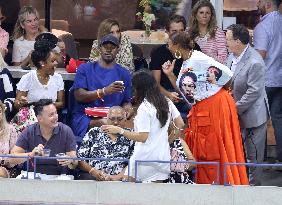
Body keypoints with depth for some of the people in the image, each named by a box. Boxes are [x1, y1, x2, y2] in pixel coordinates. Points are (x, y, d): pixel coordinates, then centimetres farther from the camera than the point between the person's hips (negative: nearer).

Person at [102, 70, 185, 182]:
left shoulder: (144, 108, -13)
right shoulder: (167, 103, 8)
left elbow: (142, 137, -16)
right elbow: (180, 125, 13)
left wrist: (120, 130, -12)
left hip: (145, 159, -7)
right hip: (163, 158, 7)